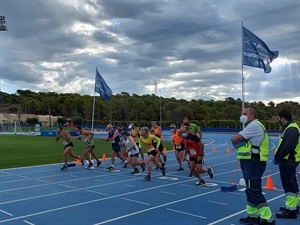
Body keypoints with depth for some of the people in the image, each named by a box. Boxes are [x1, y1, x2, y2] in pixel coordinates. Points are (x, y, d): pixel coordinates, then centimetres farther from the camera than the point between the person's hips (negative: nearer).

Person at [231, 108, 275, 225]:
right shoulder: (252, 126, 21)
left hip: (253, 163, -11)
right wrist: (238, 142, -4)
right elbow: (237, 141, 18)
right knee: (251, 190, 16)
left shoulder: (254, 125, -14)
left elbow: (235, 139, -17)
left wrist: (235, 140, 4)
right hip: (250, 162, 11)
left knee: (254, 191, -9)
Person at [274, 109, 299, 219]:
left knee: (289, 185, -6)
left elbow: (286, 147, -26)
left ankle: (291, 210, -1)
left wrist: (277, 157, -15)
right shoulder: (290, 128, 14)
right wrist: (278, 157, 9)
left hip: (287, 162, -11)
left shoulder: (291, 129, -19)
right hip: (289, 161, 11)